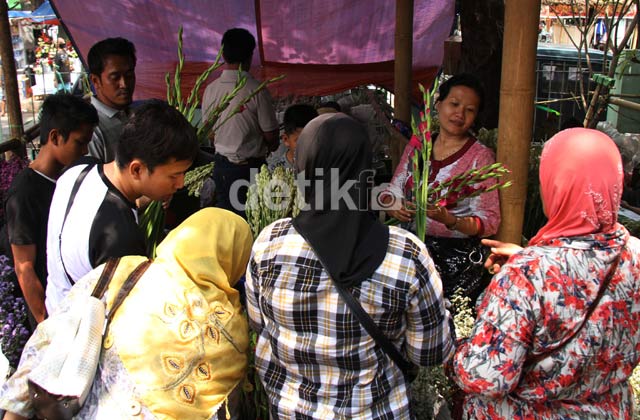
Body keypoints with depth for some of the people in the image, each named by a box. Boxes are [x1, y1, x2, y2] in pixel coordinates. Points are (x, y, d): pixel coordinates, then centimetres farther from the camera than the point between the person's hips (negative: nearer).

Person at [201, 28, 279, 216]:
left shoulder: (211, 89, -2)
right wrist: (271, 146, 13)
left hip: (222, 165, 5)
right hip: (251, 167, -4)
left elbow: (210, 134, 8)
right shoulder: (257, 90, -16)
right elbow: (271, 137, -9)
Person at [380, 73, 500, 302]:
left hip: (456, 256, -3)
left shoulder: (480, 156, -4)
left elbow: (489, 221, -7)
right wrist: (392, 206, -11)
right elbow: (393, 190, 12)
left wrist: (450, 221, -24)